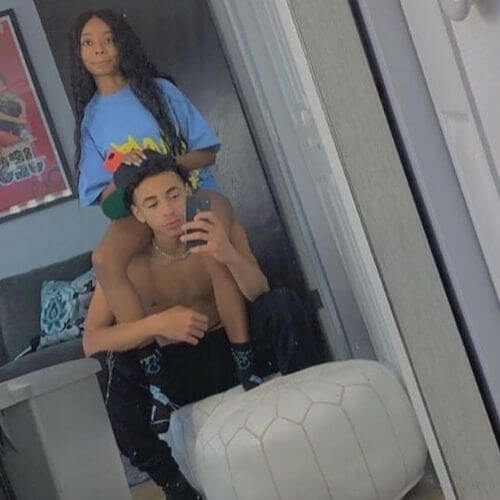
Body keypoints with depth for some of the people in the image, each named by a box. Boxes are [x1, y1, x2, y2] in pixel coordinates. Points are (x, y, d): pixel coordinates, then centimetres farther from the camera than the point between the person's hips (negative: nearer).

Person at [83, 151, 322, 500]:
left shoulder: (222, 230, -14)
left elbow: (260, 295, -23)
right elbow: (91, 342, -20)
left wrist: (228, 255, -45)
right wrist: (156, 324, -37)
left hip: (236, 349, 1)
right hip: (177, 370, 0)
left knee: (283, 304, -26)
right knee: (122, 373, -31)